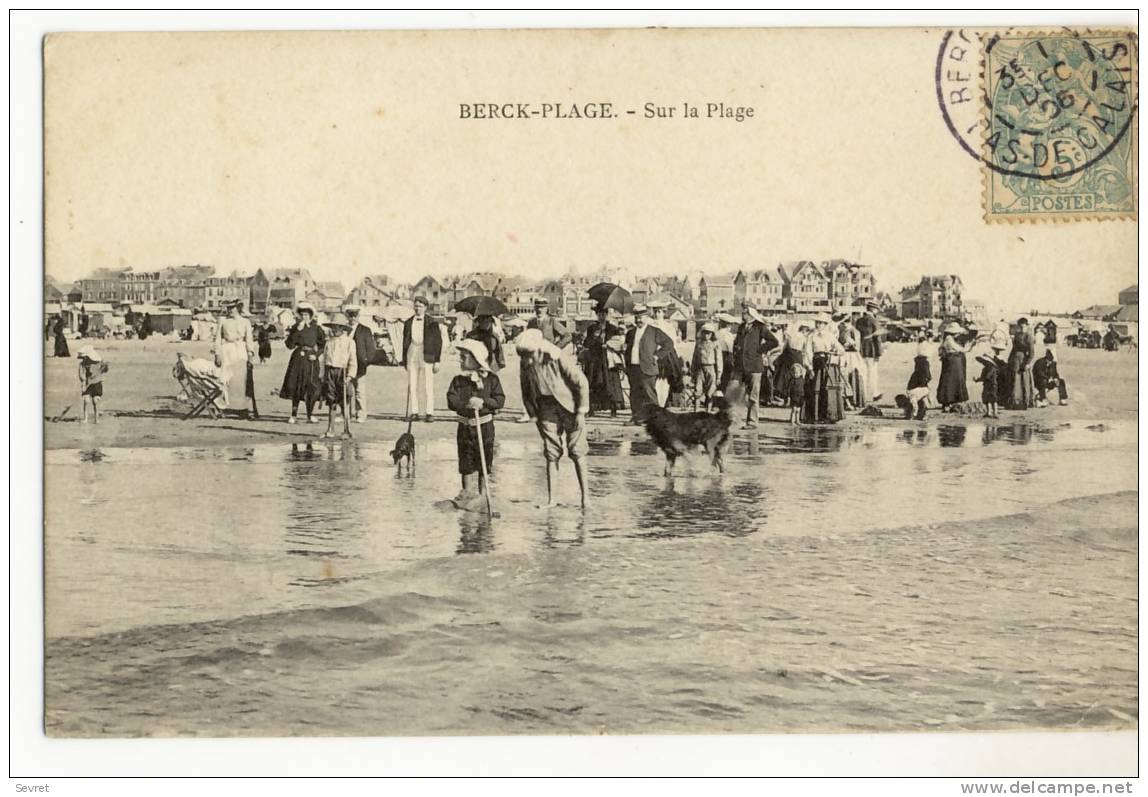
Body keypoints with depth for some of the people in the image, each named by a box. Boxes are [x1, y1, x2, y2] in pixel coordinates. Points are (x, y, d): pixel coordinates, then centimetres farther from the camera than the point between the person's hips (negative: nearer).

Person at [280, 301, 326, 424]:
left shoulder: (316, 328, 4)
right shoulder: (295, 328, 5)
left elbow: (323, 344, 9)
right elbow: (290, 345, -4)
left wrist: (316, 354, -5)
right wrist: (297, 331, -11)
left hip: (311, 359, -1)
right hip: (298, 358, 1)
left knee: (311, 386, -4)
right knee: (295, 386, 1)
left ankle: (310, 415, 6)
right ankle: (294, 414, 11)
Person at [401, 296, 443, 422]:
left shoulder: (431, 323, 0)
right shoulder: (408, 322, 11)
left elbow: (438, 342, 0)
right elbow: (405, 341, 17)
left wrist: (437, 361, -5)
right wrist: (404, 359, 15)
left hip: (427, 355, -4)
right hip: (412, 354, 4)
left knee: (428, 386, -4)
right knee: (411, 385, 4)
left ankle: (429, 413, -1)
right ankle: (413, 412, 9)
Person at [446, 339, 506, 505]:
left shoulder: (491, 379, -5)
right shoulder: (458, 381, -2)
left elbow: (500, 400, -10)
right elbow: (451, 401, -12)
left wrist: (484, 402, -25)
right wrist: (466, 404, -30)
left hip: (485, 424, -1)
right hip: (465, 425, 1)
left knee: (484, 459, 7)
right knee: (466, 460, 3)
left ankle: (482, 492, 22)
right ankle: (468, 491, 14)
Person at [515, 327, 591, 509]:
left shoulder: (558, 358, -22)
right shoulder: (527, 365, -7)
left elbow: (582, 382, -15)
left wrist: (581, 412, -14)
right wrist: (533, 414, 10)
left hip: (570, 407, -4)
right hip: (547, 408, 4)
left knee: (576, 453, -1)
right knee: (551, 454, 3)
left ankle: (585, 496, 7)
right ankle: (550, 498, 7)